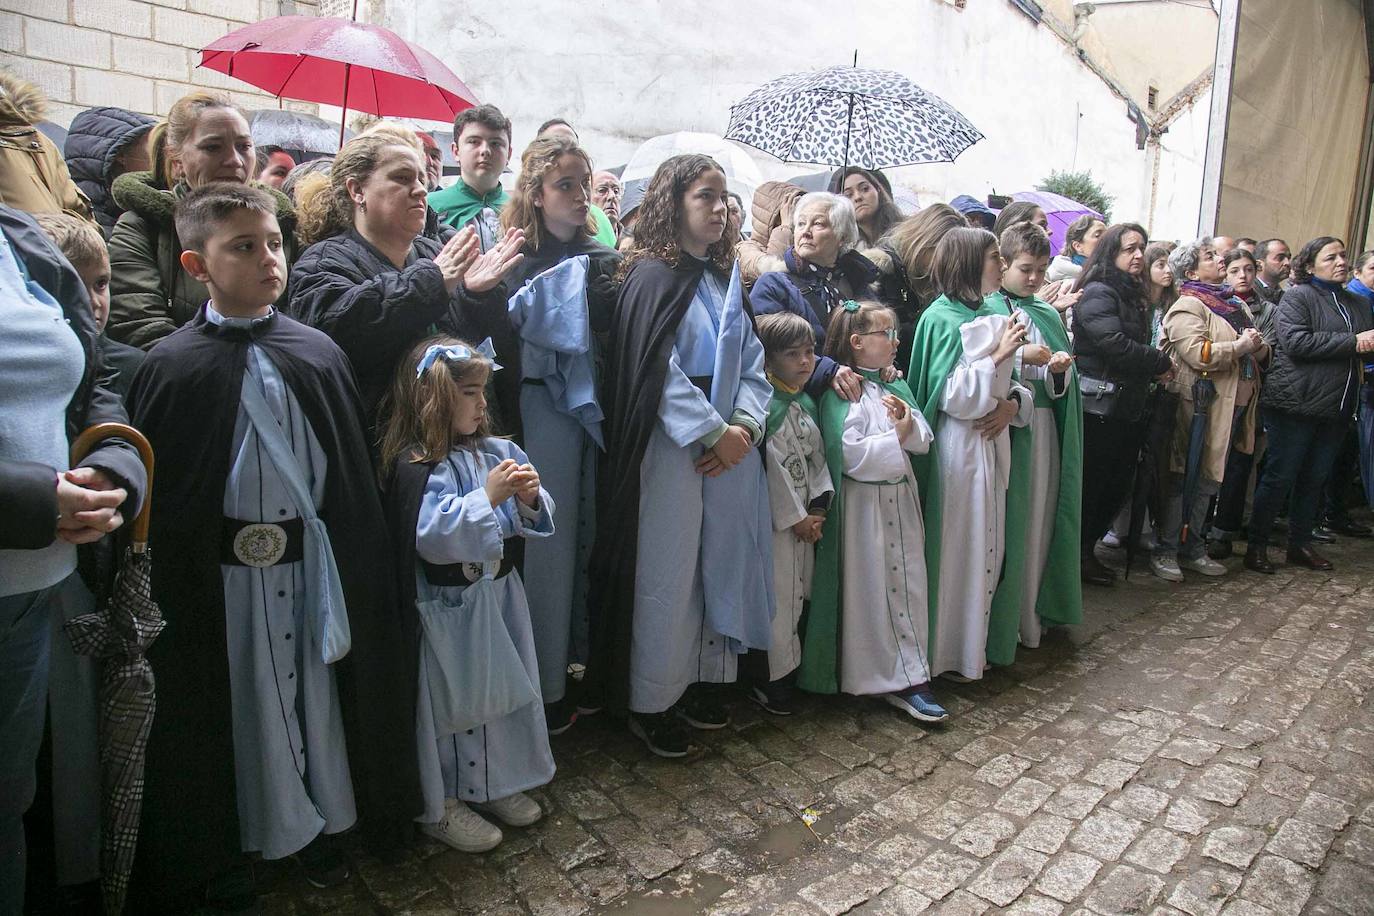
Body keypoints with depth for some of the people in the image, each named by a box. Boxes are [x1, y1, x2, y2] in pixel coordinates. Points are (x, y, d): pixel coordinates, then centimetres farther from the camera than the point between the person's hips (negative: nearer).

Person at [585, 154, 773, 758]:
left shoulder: (725, 278, 14)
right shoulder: (652, 276, -8)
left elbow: (751, 360, 10)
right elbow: (657, 371, -16)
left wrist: (745, 424, -6)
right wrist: (713, 433, -15)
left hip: (729, 445, 7)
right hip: (670, 446, -7)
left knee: (717, 565, 12)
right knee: (665, 575, 1)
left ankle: (694, 680, 30)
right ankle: (649, 702, 18)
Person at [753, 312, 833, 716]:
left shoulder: (808, 404, 11)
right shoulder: (768, 405, -14)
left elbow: (818, 459, 12)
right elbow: (772, 466, -18)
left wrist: (818, 508, 0)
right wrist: (795, 517, -14)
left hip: (804, 517, 8)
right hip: (776, 517, -8)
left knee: (800, 590, 14)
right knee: (777, 596, -2)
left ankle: (791, 666, 29)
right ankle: (769, 682, 11)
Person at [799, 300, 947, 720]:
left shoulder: (896, 386, 12)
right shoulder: (841, 394, -11)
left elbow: (924, 439, 9)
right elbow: (848, 455, -21)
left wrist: (910, 422, -11)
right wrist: (897, 436, -15)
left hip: (900, 498, 7)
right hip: (864, 504, -7)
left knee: (908, 583, 9)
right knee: (869, 591, 1)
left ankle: (908, 676, 20)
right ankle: (872, 676, 14)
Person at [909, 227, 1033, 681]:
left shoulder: (994, 313, 10)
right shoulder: (942, 319, -11)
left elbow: (1011, 385, 15)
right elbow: (954, 397, -17)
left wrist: (1012, 404, -6)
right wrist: (998, 354, -18)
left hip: (992, 441, 7)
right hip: (957, 445, -7)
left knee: (988, 545, 13)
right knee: (958, 547, 1)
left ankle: (979, 645, 28)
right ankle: (950, 654, 16)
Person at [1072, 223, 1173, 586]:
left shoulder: (1132, 295, 18)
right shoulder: (1097, 293, -11)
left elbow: (1138, 345, 21)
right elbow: (1115, 345, -21)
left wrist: (1154, 366, 3)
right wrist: (1161, 363, -10)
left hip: (1129, 407, 9)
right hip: (1099, 407, -9)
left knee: (1118, 486, 13)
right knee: (1091, 485, 0)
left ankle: (1087, 549, 26)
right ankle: (1077, 555, 14)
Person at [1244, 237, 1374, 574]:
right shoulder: (1297, 296, -5)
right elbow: (1297, 342, -19)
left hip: (1336, 407, 7)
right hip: (1297, 404, -7)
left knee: (1315, 478, 13)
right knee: (1281, 476, -3)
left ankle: (1300, 544, 23)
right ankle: (1257, 545, 6)